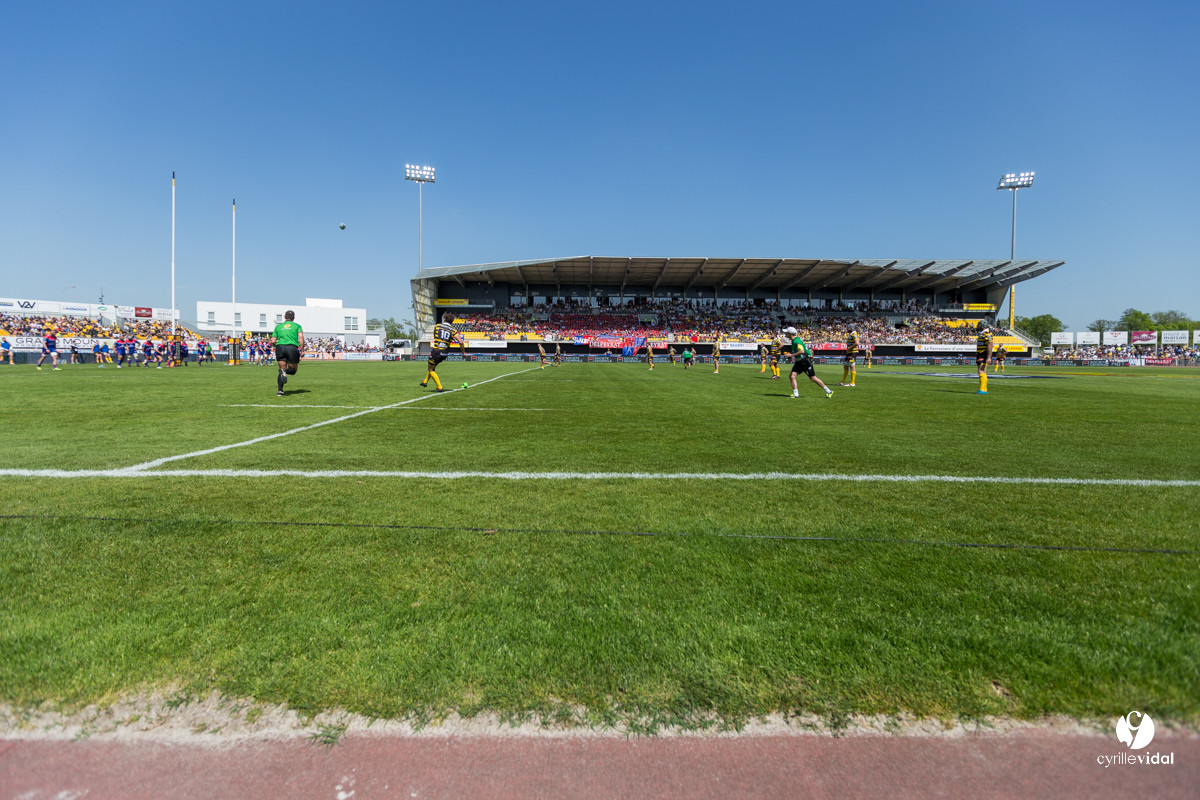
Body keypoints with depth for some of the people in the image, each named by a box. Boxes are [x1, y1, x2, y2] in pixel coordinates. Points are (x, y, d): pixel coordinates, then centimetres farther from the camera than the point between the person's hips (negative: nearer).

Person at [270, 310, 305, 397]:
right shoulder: (297, 326, 15)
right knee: (293, 370, 13)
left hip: (280, 347, 2)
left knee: (282, 368, 10)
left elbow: (272, 341, 13)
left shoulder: (278, 326, 21)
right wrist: (302, 348, -2)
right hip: (292, 347, -2)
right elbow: (301, 337, -5)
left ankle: (280, 390, -10)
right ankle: (285, 372, -25)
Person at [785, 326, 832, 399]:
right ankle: (795, 394, -1)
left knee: (813, 378, -3)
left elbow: (802, 351, -33)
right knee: (792, 376, -4)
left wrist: (791, 355, -27)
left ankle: (829, 391, 9)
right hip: (799, 361, 9)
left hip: (805, 361, -9)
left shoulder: (796, 341, -21)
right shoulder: (794, 340, 9)